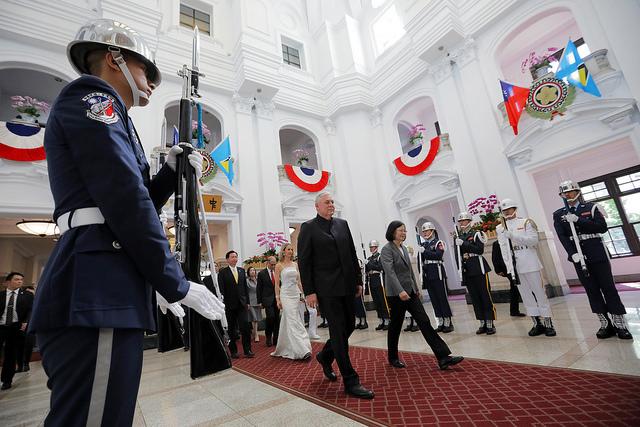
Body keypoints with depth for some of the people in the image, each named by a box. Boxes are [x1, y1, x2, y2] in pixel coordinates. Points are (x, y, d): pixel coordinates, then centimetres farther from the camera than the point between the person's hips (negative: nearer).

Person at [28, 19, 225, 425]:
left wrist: (172, 171, 12)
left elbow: (135, 202, 24)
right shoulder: (90, 95, -2)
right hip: (98, 292, -10)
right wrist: (176, 284, -12)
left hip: (102, 290, 10)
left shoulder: (105, 115, 27)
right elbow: (125, 201, -15)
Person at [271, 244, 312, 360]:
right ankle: (302, 350, -11)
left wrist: (302, 294, 7)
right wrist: (278, 299, -7)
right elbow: (277, 284, -3)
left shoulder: (295, 265, 11)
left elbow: (299, 281, 13)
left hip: (296, 294, 5)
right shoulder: (279, 265, -2)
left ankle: (285, 349, 26)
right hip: (286, 295, -5)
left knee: (287, 322, 12)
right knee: (293, 322, -9)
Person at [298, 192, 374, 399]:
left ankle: (325, 356, 40)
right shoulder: (308, 227, -3)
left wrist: (358, 280, 11)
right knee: (339, 331, 0)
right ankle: (350, 382, 13)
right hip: (326, 288, -6)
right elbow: (303, 262, -6)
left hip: (347, 285, 6)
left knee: (349, 325, 14)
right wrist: (309, 291, -10)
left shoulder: (342, 224, 12)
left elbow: (352, 254, 14)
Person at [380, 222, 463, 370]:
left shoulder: (404, 248, 11)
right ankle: (393, 358, 26)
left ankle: (443, 357, 2)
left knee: (424, 322, 1)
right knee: (395, 326, 7)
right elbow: (390, 272, -23)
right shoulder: (386, 249, -12)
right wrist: (400, 291, -32)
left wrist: (416, 288, 20)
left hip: (410, 292, 7)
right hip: (396, 294, -7)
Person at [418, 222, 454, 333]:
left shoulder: (438, 243, -2)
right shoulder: (422, 245, 13)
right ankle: (440, 323, 18)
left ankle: (448, 323, 10)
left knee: (443, 298, -1)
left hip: (438, 273, -5)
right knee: (434, 299, 9)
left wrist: (425, 251, -22)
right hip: (427, 275, 6)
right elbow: (420, 260, 12)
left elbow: (438, 255, -19)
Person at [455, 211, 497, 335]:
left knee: (485, 296, 1)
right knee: (475, 298, 9)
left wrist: (464, 243, -20)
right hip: (466, 271, 5)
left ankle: (490, 324, 11)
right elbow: (457, 255, 12)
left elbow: (480, 250, -15)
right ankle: (482, 323, 19)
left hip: (479, 269, -4)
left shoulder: (476, 234, -2)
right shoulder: (458, 237, 11)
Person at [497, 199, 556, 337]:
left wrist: (514, 235, -19)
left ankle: (548, 324, 14)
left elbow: (534, 240, -8)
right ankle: (537, 324, 17)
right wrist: (508, 266, -2)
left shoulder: (526, 222, 3)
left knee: (540, 294, 4)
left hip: (530, 264, -2)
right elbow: (503, 249, 5)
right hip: (515, 267, 3)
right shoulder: (500, 228, 8)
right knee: (526, 296, 8)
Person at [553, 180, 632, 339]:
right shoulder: (558, 215, 5)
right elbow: (562, 236, -4)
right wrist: (573, 253, -16)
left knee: (608, 288, 2)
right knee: (592, 290, 5)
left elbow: (603, 227, -7)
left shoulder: (591, 207, 4)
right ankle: (606, 324, 15)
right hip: (578, 256, 1)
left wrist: (578, 220, -17)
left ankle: (620, 324, 12)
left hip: (598, 254, -1)